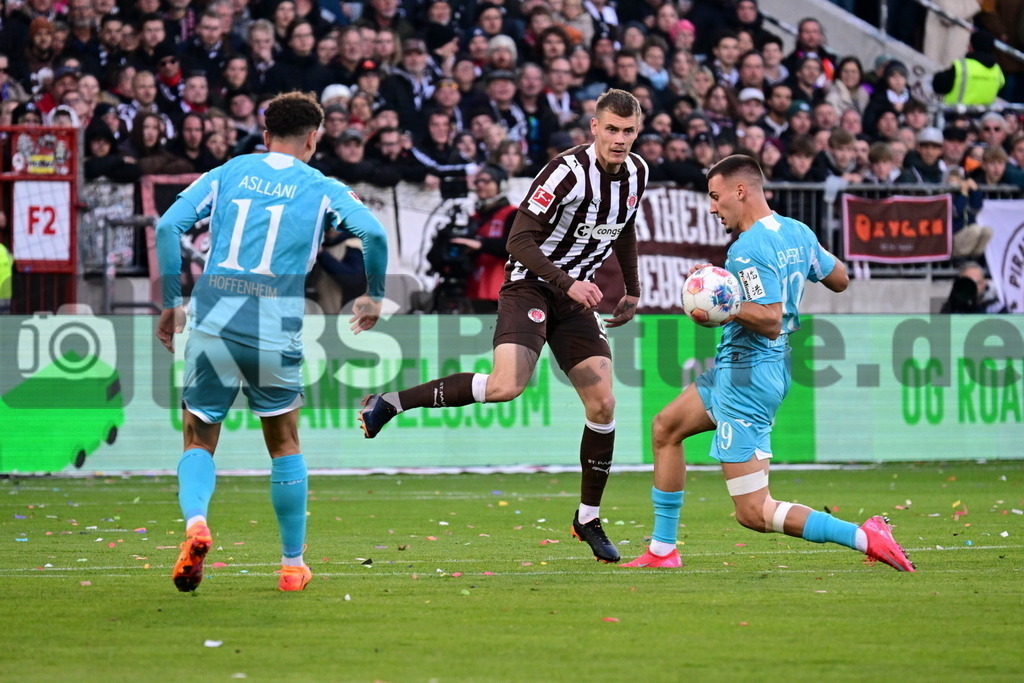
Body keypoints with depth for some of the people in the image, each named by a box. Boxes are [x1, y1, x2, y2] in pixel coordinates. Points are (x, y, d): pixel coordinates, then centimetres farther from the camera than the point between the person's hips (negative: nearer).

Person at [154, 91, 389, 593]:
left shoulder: (228, 173, 14)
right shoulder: (321, 189, 8)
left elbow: (168, 226, 4)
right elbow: (373, 233, -7)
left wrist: (172, 303, 10)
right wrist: (374, 296, 8)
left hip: (212, 323, 1)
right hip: (274, 328, -1)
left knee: (199, 442, 11)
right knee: (284, 445, 18)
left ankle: (195, 523, -19)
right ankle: (292, 565, 21)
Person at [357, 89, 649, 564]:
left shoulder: (636, 172, 4)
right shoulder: (568, 171, -20)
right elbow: (519, 239, -21)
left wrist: (632, 291, 21)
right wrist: (568, 283, -28)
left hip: (576, 293, 7)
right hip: (530, 285, -7)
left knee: (602, 403, -2)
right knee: (507, 385, -29)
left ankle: (588, 518, 11)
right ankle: (390, 403, -15)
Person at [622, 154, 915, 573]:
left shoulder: (747, 251, -21)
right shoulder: (797, 233, 6)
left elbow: (771, 321, -26)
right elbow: (840, 280, 19)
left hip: (746, 376, -10)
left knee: (754, 513, -10)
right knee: (665, 428, 25)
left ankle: (864, 538, -18)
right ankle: (662, 551, 28)